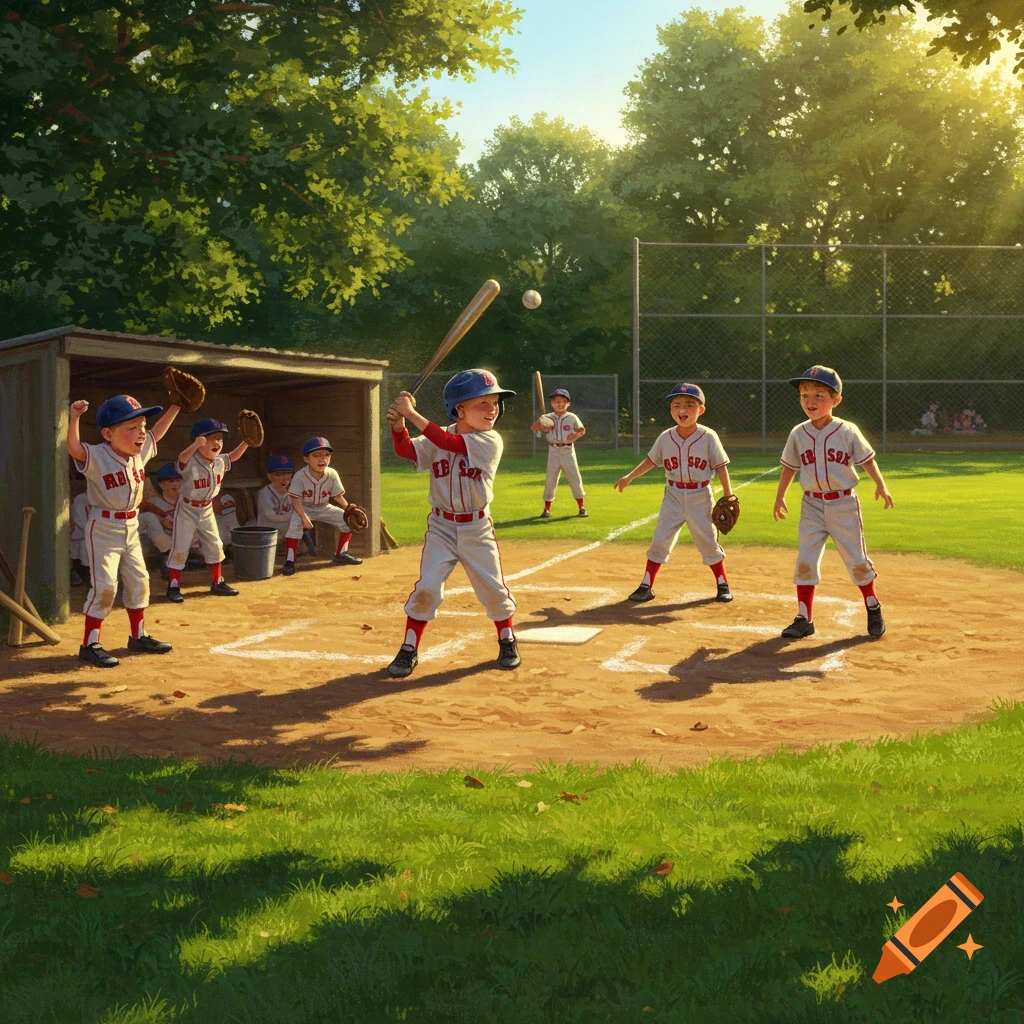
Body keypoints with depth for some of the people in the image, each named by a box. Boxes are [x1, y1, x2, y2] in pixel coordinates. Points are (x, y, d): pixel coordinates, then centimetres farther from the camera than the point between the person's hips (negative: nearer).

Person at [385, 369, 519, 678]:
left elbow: (449, 442, -25)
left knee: (493, 588, 6)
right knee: (427, 587, -6)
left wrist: (413, 414, -27)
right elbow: (405, 450, -12)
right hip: (441, 527, 1)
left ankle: (507, 641, 30)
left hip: (477, 529, -1)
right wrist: (399, 426, -32)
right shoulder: (437, 439, -2)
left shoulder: (490, 442, -14)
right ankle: (409, 649, 7)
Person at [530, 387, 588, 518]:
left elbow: (582, 430, 5)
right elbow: (533, 427, -5)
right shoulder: (547, 419, 0)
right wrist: (540, 425, -27)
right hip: (554, 452, 1)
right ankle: (547, 509, 13)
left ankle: (581, 507, 13)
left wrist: (576, 436, -16)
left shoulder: (572, 418, -1)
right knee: (550, 480, 4)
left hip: (568, 452, 0)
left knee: (575, 479, 1)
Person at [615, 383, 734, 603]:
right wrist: (629, 477, 10)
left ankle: (723, 585, 22)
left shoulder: (708, 437, -10)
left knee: (709, 542, 7)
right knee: (660, 541, 1)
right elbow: (651, 460, 11)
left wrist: (728, 495, -13)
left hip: (700, 498, -2)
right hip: (673, 497, 2)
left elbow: (720, 466, -7)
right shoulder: (665, 438, -3)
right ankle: (646, 586, 8)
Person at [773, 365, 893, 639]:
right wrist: (780, 497, 12)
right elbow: (789, 467, 10)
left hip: (844, 504, -2)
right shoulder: (798, 434, -1)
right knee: (805, 562, -1)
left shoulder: (848, 431, -8)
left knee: (856, 560, 6)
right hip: (812, 506, 2)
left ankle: (873, 609, 27)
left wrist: (880, 485, -8)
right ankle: (804, 619, 7)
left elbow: (866, 459, 1)